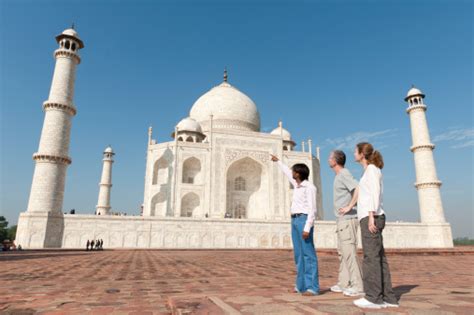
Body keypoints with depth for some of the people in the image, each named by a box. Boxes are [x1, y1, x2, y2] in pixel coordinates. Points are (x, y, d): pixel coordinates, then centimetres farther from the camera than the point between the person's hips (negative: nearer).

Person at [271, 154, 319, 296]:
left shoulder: (309, 187, -9)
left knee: (308, 254, -8)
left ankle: (312, 287, -6)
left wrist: (307, 228, -22)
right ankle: (301, 285, 15)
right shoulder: (297, 185, 15)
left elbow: (312, 209, -15)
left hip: (304, 220, -9)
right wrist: (278, 161, 44)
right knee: (299, 254, 9)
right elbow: (287, 173, 33)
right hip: (294, 220, 9)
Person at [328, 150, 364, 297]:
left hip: (347, 220, -10)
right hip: (342, 221, 10)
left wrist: (349, 207, -22)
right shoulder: (339, 176, 17)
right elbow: (351, 193, 26)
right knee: (342, 252, 13)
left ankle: (358, 286, -3)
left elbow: (359, 189, -27)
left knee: (349, 252, -8)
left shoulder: (344, 174, -13)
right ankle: (344, 283, 21)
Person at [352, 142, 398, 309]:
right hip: (370, 218, 9)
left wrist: (371, 216, -20)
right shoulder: (371, 171, 21)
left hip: (371, 217, -9)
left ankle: (374, 297, -4)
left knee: (371, 257, -8)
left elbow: (375, 192, -14)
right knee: (378, 258, 7)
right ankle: (388, 297, 11)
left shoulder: (371, 169, -4)